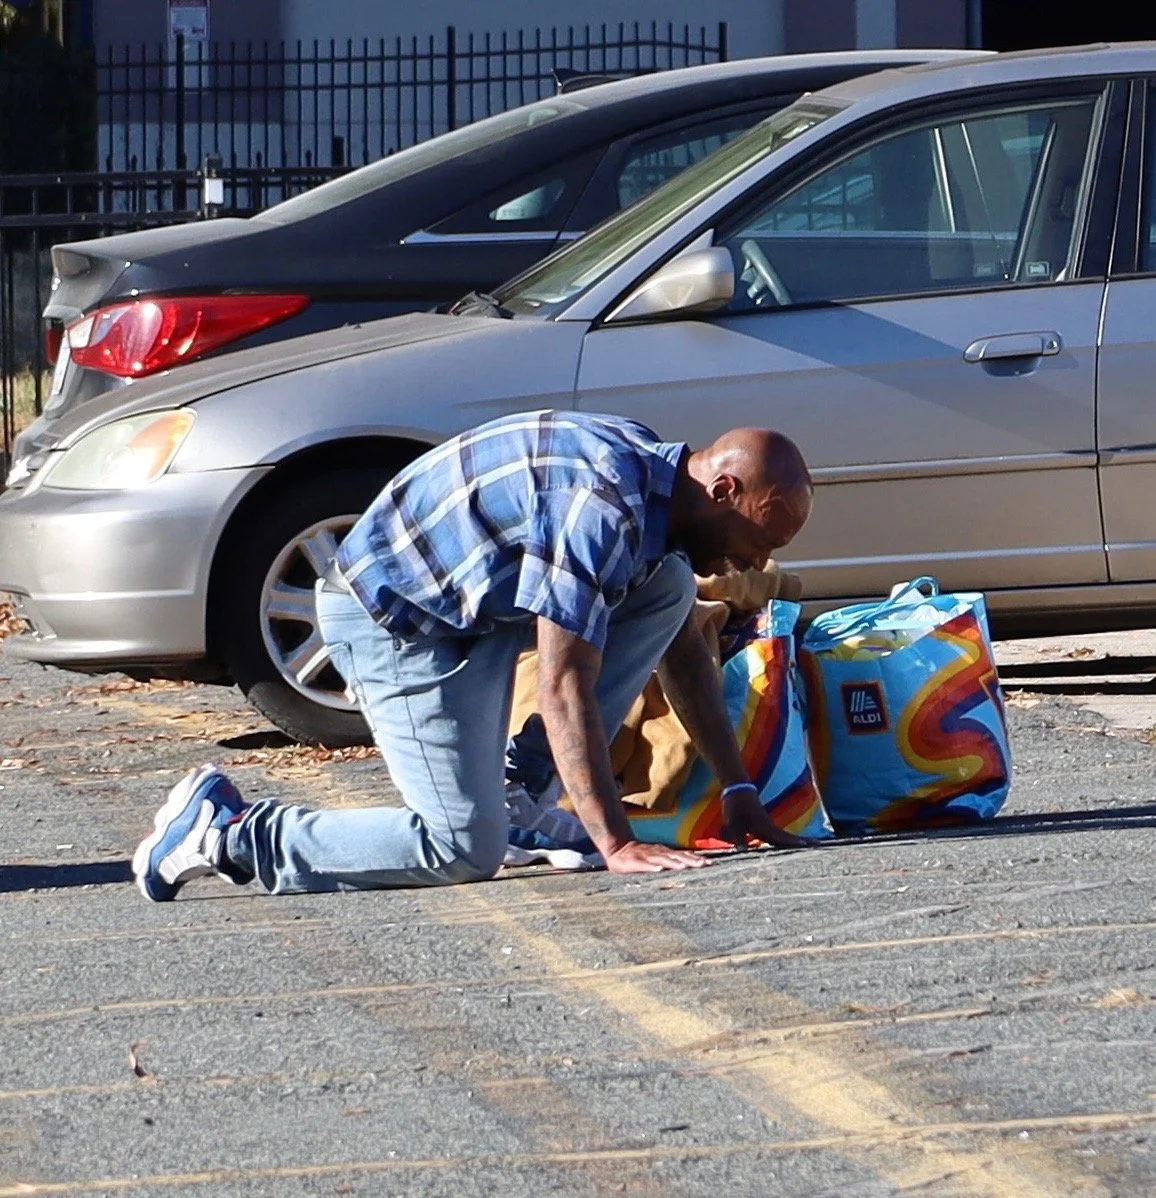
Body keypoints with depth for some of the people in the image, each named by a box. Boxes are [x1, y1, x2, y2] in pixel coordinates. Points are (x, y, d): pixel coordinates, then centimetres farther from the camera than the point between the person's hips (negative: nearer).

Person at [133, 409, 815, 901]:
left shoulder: (655, 481, 5)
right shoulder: (601, 509, -27)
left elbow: (686, 655, 16)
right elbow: (563, 690, -30)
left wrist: (740, 795, 13)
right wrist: (616, 845, -32)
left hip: (474, 600, 10)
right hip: (392, 619, -10)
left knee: (670, 588, 1)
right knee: (467, 850, -15)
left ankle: (522, 787, 4)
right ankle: (225, 833, -7)